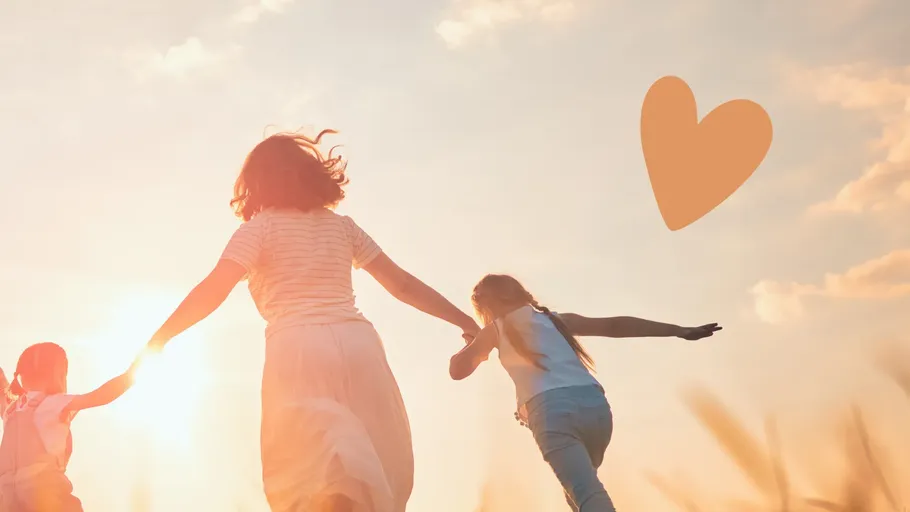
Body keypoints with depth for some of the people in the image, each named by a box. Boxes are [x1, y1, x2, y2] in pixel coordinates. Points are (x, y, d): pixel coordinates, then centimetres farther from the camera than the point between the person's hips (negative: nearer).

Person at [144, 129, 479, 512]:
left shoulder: (259, 227, 10)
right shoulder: (341, 225, 21)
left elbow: (214, 289, -4)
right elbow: (402, 284, 21)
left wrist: (156, 343, 0)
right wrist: (466, 322, 28)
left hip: (298, 349, -3)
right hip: (358, 343, 3)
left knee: (307, 476, -4)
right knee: (380, 470, 11)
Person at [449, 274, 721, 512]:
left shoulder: (496, 329, 17)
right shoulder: (557, 319, 27)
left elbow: (457, 370, 18)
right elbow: (614, 325, 20)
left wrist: (471, 343, 40)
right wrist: (679, 330, 18)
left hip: (552, 410, -5)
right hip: (595, 404, 5)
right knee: (579, 489, 27)